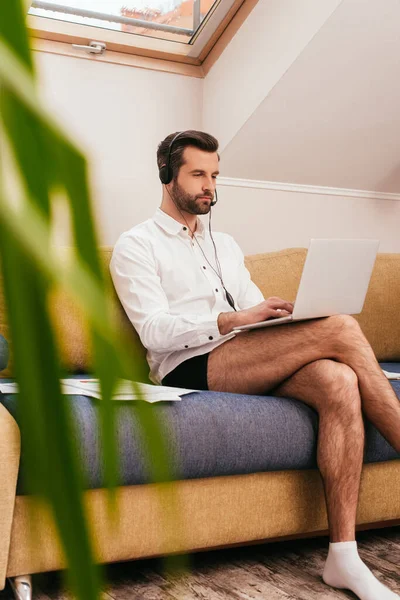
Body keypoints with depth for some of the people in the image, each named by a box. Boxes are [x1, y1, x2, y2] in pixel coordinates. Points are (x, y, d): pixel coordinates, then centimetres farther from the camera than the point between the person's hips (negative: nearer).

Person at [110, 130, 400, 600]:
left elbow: (257, 312, 20)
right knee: (341, 329, -24)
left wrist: (291, 313, -4)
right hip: (189, 368, -6)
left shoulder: (224, 245, 28)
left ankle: (344, 557, -25)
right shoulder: (136, 245, 7)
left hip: (250, 365, 6)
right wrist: (233, 319, -20)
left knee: (339, 382, -28)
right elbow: (153, 332, -8)